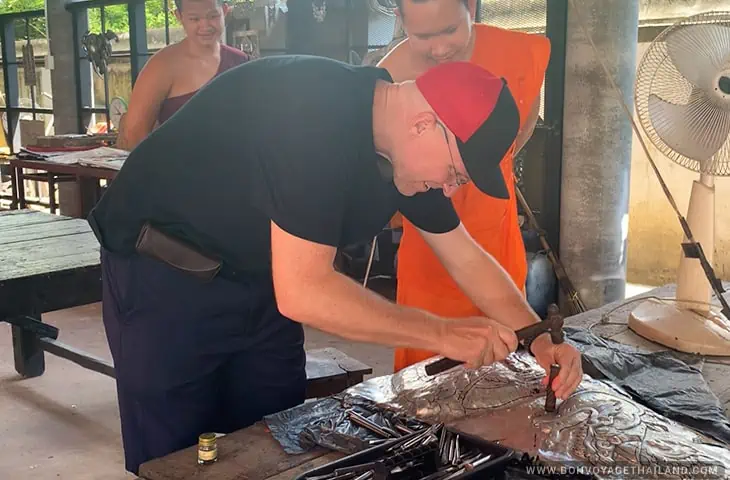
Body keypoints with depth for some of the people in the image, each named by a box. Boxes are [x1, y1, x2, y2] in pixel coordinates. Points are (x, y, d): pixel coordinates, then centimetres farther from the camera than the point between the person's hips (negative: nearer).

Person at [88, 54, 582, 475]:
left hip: (262, 279, 7)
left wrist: (540, 341, -5)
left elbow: (467, 258, 5)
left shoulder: (404, 148, -6)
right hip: (165, 278, -7)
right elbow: (301, 292, -34)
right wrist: (443, 334, -27)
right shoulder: (317, 114, -32)